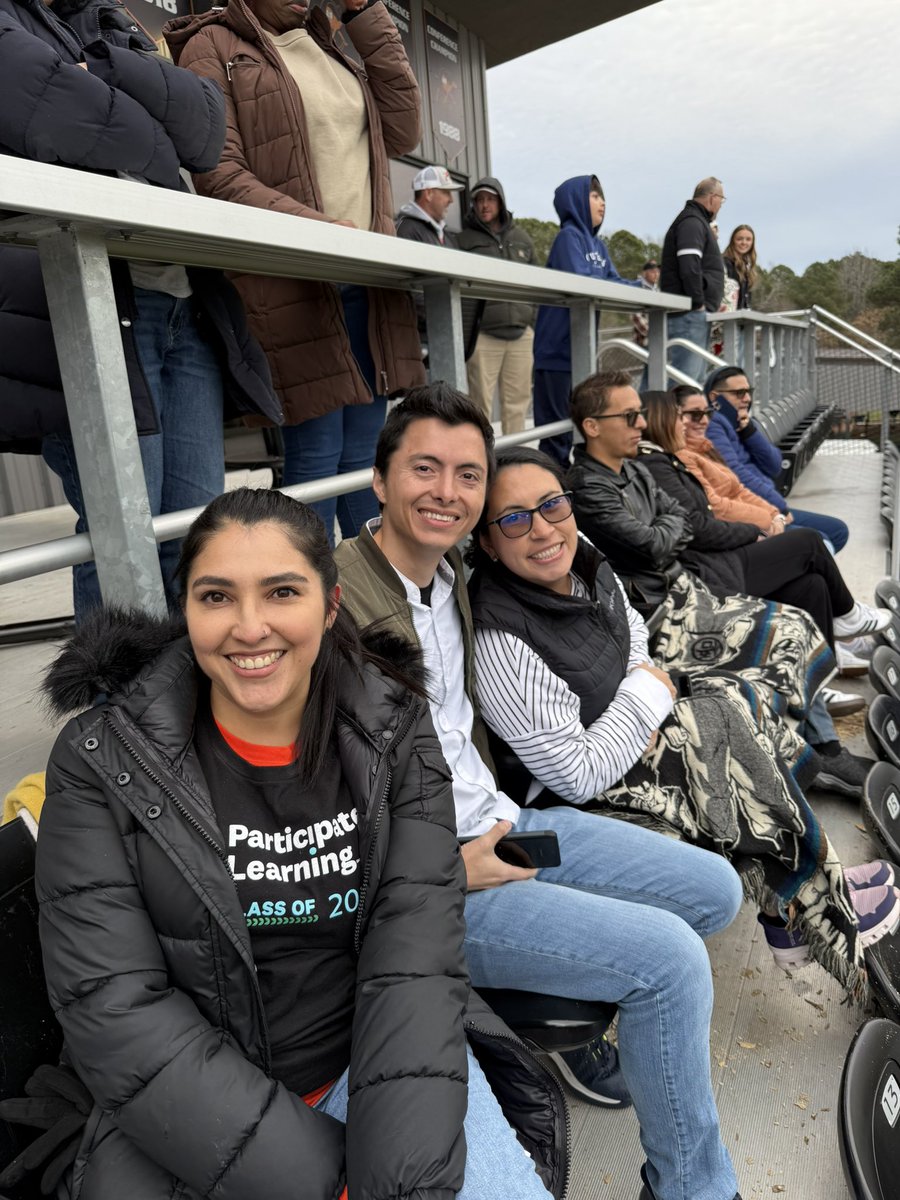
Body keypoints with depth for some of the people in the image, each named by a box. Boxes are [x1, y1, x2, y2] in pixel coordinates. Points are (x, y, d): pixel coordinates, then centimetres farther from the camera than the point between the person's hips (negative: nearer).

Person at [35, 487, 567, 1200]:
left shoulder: (396, 732, -7)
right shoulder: (104, 761, -11)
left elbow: (415, 961, -11)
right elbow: (114, 1010, -15)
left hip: (373, 1055, 1)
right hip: (189, 1107, 0)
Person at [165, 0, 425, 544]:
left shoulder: (332, 50, 25)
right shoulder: (213, 46, 5)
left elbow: (402, 131, 14)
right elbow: (217, 174, -7)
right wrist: (323, 229, -15)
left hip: (369, 279, 6)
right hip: (290, 282, -6)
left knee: (368, 449, 6)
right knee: (318, 447, -8)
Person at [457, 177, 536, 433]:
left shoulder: (521, 238, 20)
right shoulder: (465, 239, 7)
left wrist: (535, 325, 15)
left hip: (521, 333, 4)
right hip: (483, 334, -4)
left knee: (518, 400, 5)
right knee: (481, 402, -7)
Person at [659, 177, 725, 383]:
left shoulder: (697, 221, 25)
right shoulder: (692, 222, -7)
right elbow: (689, 266, -21)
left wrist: (710, 305, 19)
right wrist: (698, 302, -17)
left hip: (696, 314, 11)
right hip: (690, 313, -11)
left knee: (696, 376, 10)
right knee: (686, 375, -16)